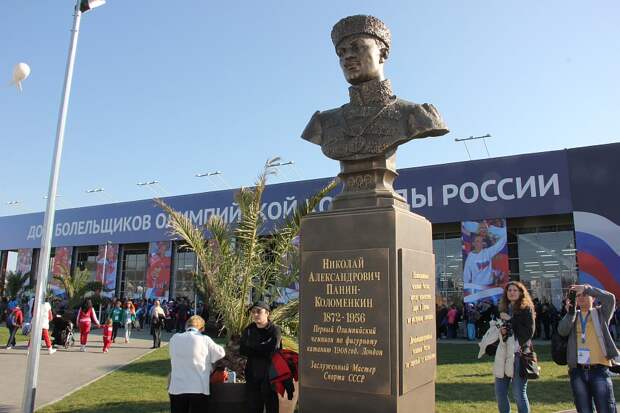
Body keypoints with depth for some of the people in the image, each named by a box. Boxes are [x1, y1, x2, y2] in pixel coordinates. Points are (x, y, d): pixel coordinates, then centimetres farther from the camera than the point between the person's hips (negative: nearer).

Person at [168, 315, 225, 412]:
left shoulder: (174, 339, 1)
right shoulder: (205, 340, -8)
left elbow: (173, 357, 9)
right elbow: (220, 353, 2)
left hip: (176, 389, 3)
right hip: (199, 389, -3)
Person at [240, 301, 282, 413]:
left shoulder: (275, 330, -6)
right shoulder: (248, 330, 7)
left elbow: (271, 350, -18)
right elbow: (242, 350, -1)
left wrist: (251, 349, -8)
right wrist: (262, 349, -11)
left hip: (270, 375, -4)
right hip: (252, 375, 4)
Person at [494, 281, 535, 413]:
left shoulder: (526, 309, -2)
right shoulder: (504, 309, 15)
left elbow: (529, 332, -10)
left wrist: (510, 321, -10)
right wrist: (501, 330, 2)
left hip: (519, 353, -6)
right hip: (504, 353, 6)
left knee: (519, 393, -4)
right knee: (499, 392, 8)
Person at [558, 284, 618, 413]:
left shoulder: (601, 313, 8)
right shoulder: (572, 316, 13)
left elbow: (610, 298, -12)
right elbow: (562, 331, -5)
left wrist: (587, 288, -11)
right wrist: (570, 312, -13)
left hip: (599, 369, -2)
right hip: (577, 371, 3)